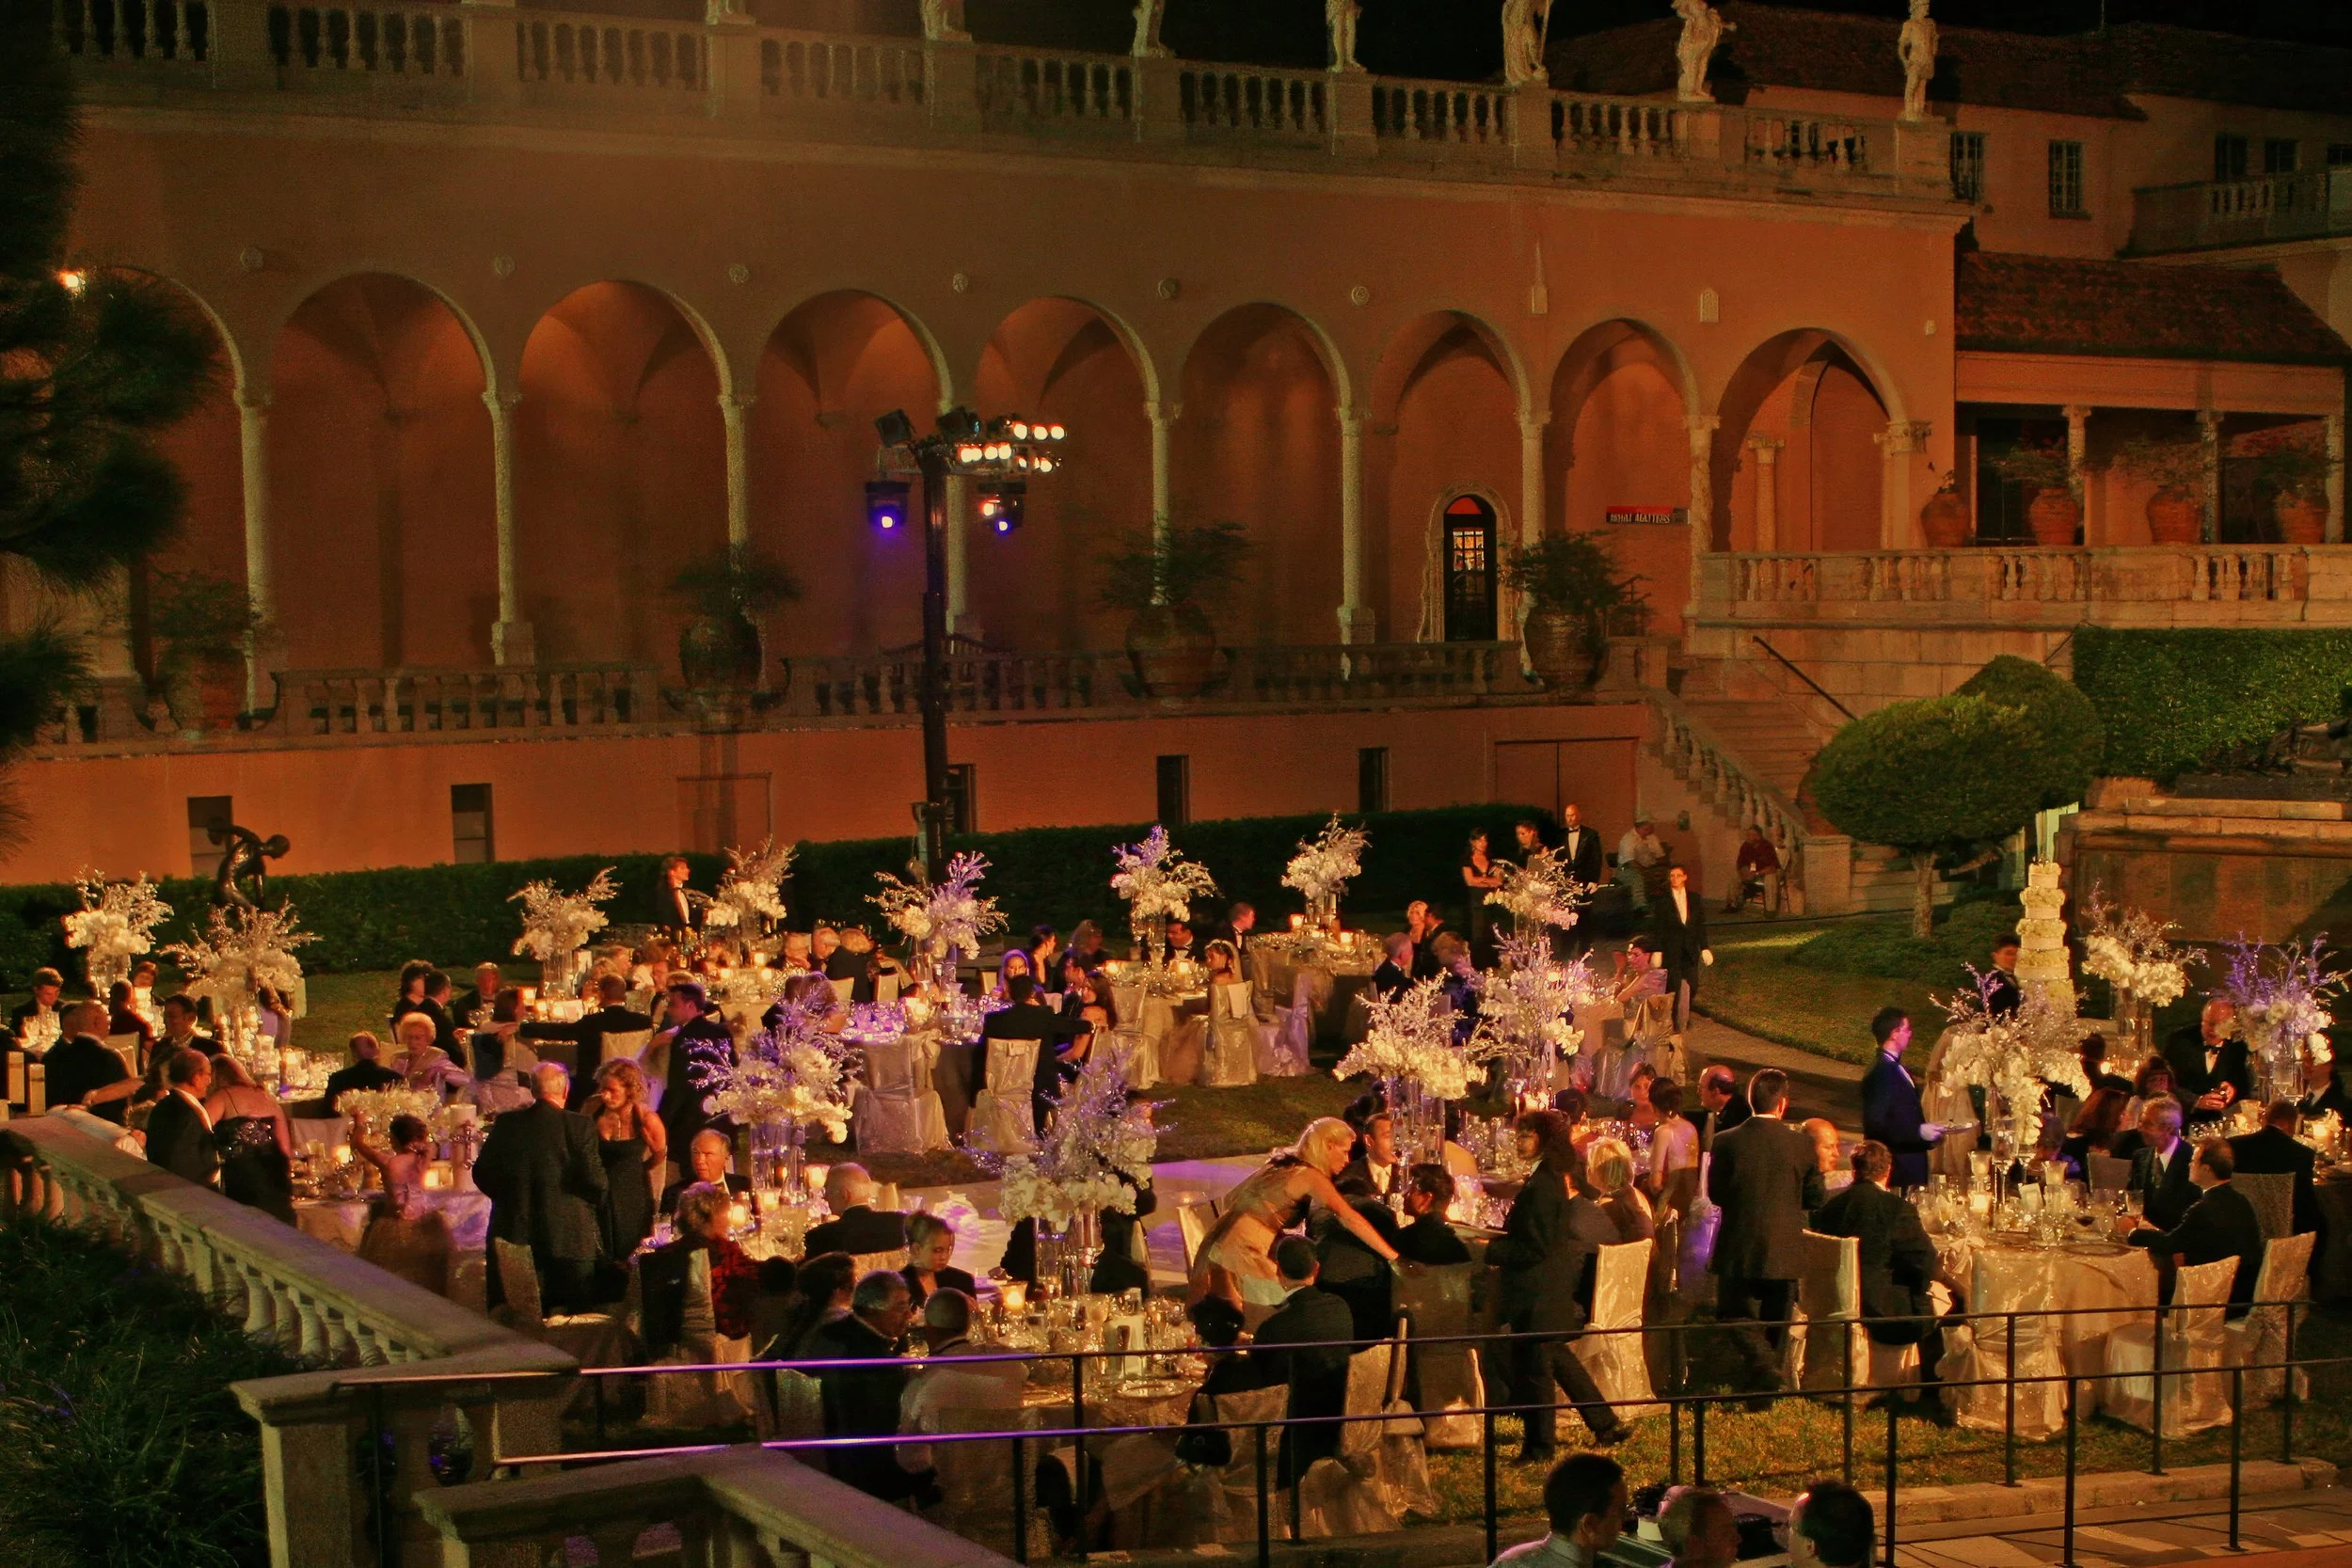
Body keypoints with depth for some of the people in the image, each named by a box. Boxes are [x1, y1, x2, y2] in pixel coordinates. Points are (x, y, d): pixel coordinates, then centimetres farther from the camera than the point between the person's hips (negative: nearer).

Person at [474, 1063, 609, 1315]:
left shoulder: (506, 1123, 1)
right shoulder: (580, 1126, -9)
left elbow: (482, 1173, 5)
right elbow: (594, 1178, -13)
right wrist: (597, 1201, 9)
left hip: (514, 1234, 3)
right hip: (567, 1237, -3)